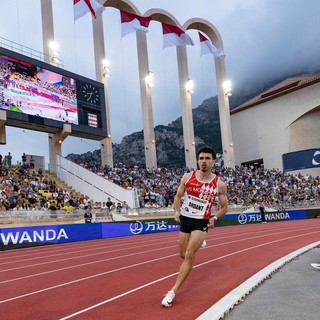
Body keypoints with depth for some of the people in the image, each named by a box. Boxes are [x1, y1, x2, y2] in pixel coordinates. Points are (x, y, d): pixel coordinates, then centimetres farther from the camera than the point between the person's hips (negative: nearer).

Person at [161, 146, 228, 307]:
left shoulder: (219, 184, -9)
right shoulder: (187, 177, -5)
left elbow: (224, 207, 2)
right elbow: (178, 196, 6)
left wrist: (215, 218, -16)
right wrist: (177, 211, -12)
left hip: (201, 222, -3)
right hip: (185, 219, 3)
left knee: (189, 255, -13)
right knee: (183, 255, 16)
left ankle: (173, 291, -6)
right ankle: (198, 243, 52)